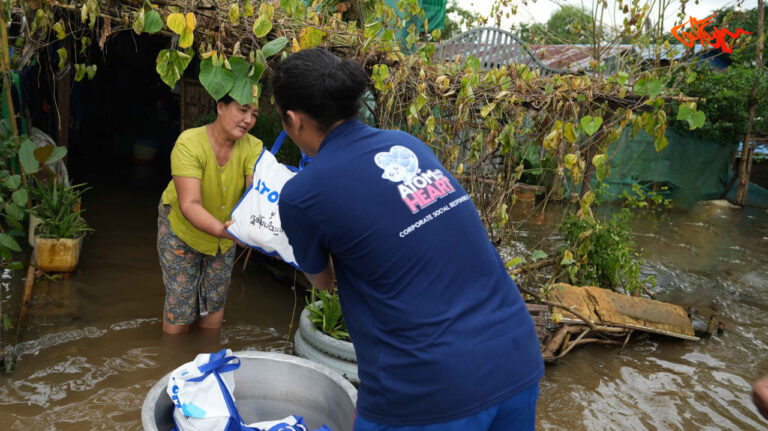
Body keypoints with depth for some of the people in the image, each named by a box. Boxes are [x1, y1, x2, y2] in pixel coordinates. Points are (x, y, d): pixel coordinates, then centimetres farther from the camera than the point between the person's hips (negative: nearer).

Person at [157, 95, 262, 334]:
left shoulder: (252, 147, -20)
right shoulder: (189, 143, -31)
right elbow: (189, 204, -40)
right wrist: (221, 230, -58)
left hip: (225, 231, 4)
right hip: (181, 227, -3)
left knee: (217, 298, 15)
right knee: (181, 300, 3)